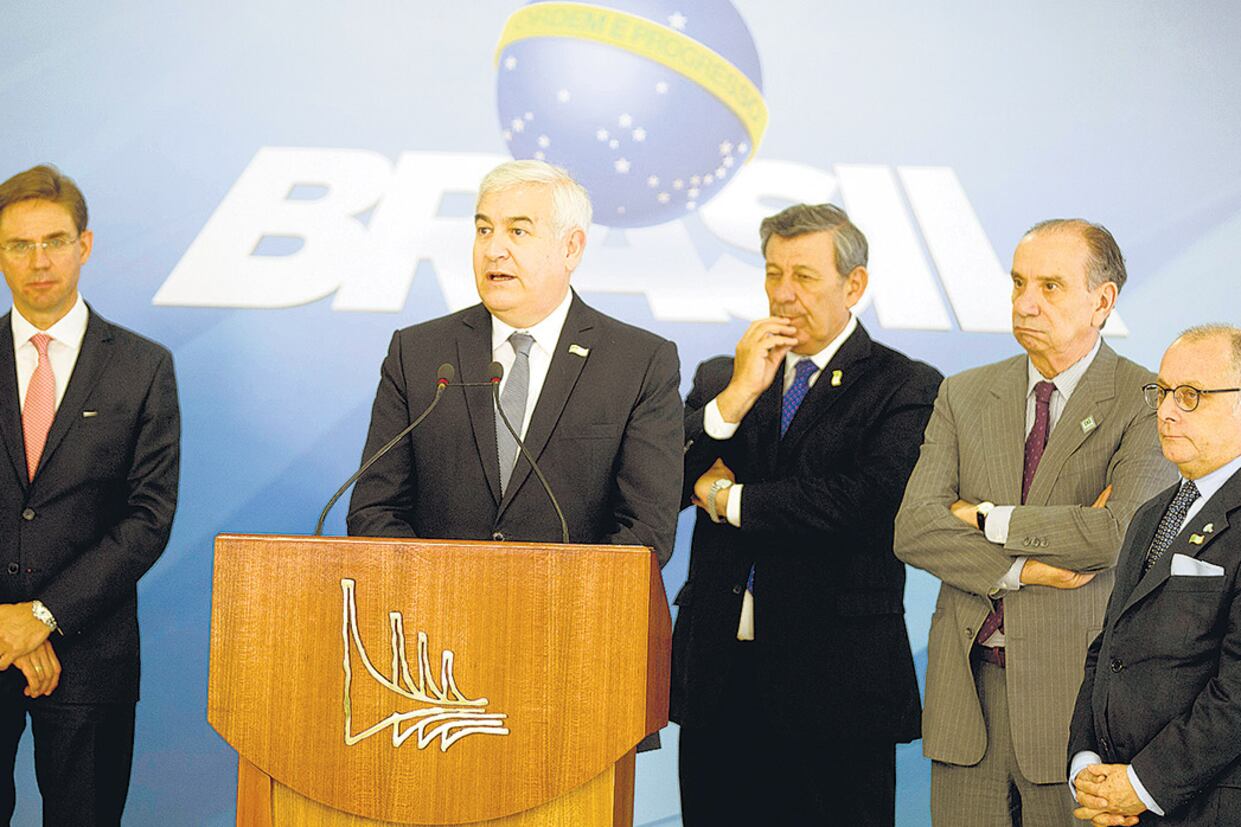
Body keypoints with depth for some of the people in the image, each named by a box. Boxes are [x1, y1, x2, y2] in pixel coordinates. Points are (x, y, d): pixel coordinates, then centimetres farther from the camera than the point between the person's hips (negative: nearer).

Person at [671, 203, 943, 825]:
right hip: (716, 676, 4)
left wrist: (729, 498, -6)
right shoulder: (718, 379, 15)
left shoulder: (907, 388, -1)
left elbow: (867, 504, -17)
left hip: (834, 681, -4)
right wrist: (739, 393, -8)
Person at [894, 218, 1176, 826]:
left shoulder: (1147, 403, -4)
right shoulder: (964, 395, 10)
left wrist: (987, 519, -8)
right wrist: (1024, 569, -14)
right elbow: (913, 529, -1)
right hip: (967, 687, 4)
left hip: (1078, 690, -4)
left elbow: (1120, 532, -19)